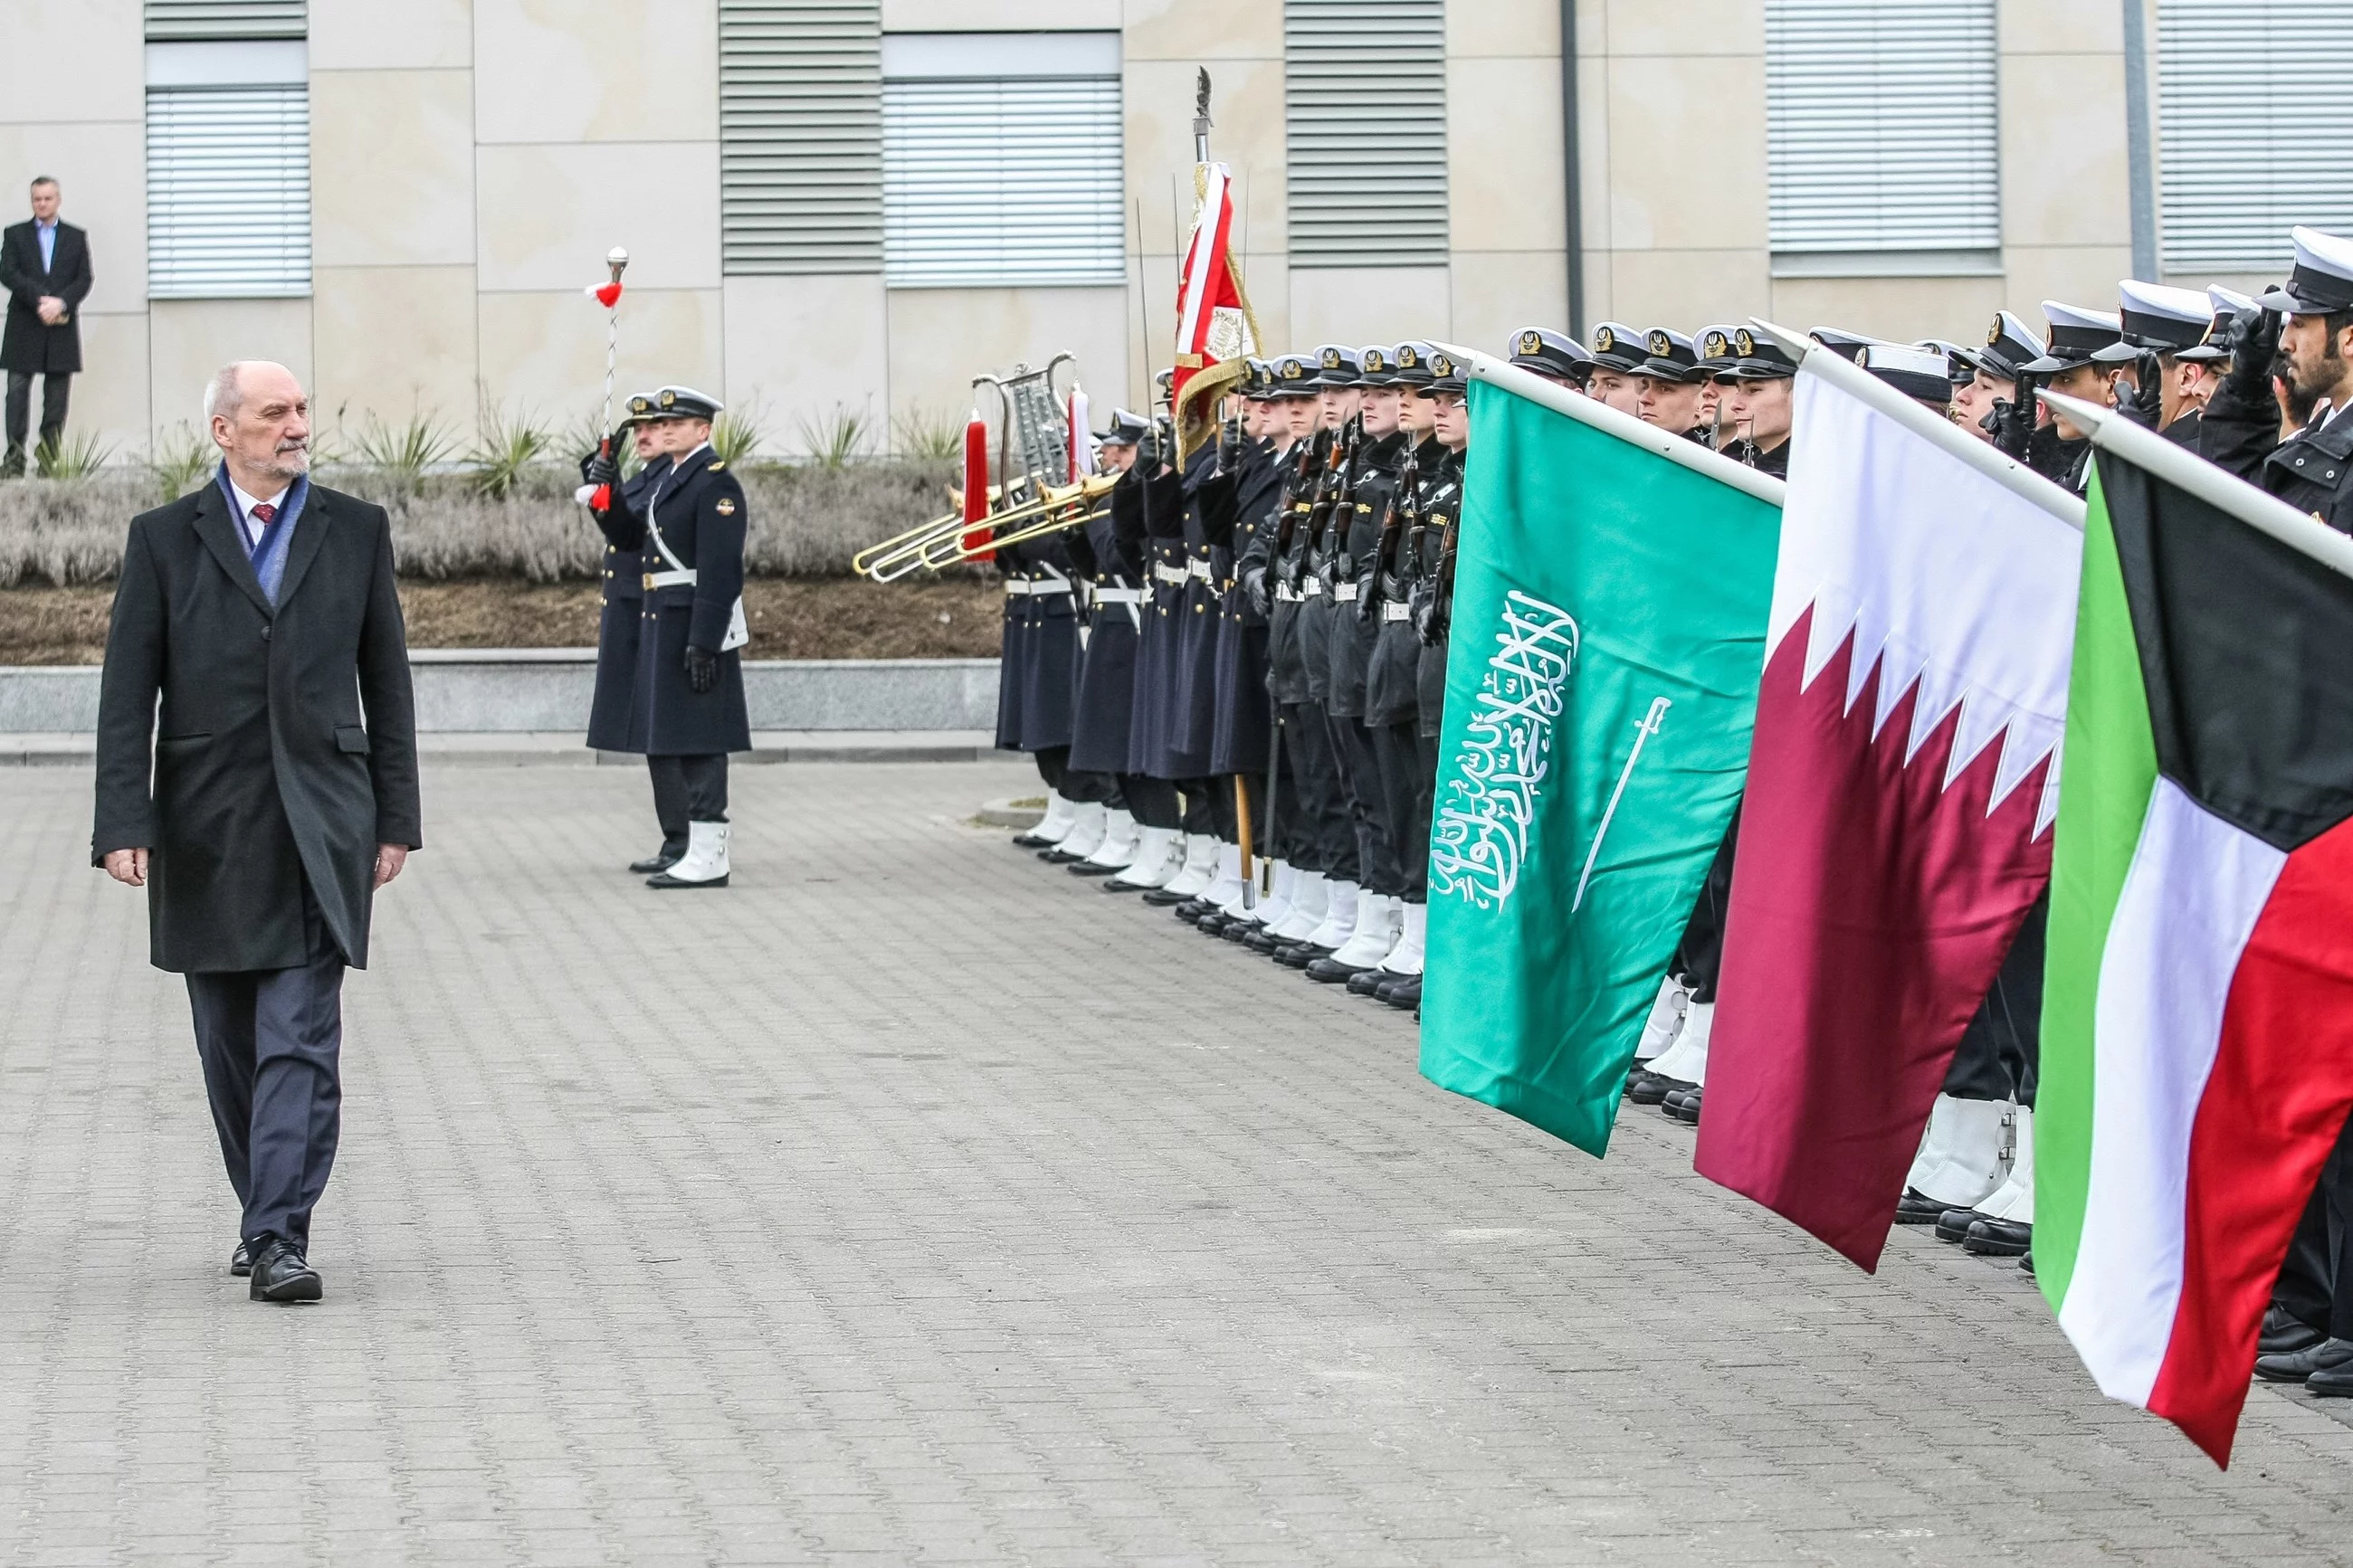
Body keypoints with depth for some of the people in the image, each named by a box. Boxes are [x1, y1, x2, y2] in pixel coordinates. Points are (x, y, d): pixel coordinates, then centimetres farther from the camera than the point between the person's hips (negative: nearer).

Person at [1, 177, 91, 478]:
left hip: (61, 326, 1)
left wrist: (60, 303, -13)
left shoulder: (76, 237, 12)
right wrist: (40, 300, -15)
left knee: (57, 396, 0)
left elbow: (84, 280, 4)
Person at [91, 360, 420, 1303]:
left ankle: (280, 1237, -14)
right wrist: (124, 824, -9)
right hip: (206, 827, 1)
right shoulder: (164, 540, 4)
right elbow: (128, 693, 0)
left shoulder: (356, 531, 7)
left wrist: (395, 819, 5)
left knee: (300, 1042, -10)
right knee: (230, 1045, 10)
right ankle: (266, 1214, 25)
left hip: (317, 825, -1)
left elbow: (386, 681, 9)